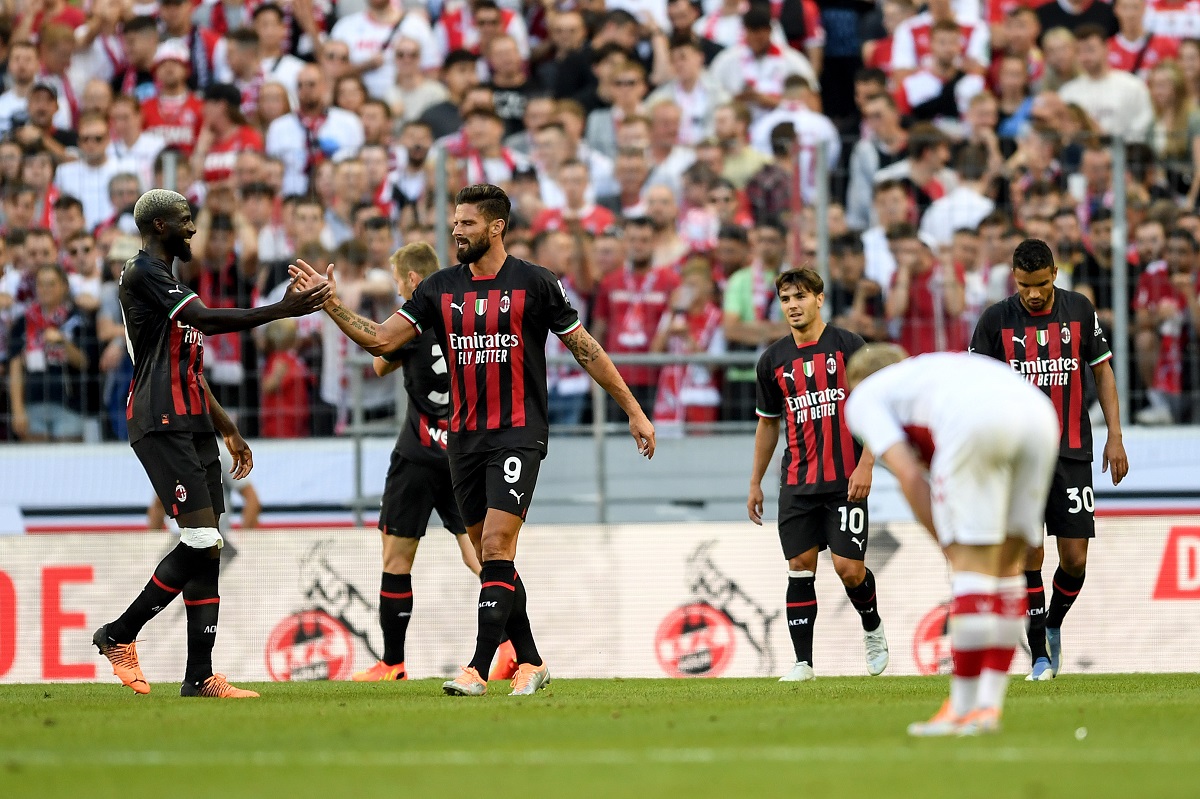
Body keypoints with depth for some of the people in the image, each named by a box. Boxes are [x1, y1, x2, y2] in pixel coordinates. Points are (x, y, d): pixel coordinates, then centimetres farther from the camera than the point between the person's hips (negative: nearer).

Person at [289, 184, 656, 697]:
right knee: (490, 555, 8)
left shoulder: (534, 283, -3)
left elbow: (585, 348, 3)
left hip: (518, 434, -5)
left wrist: (634, 412, 4)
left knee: (496, 548, -15)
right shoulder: (441, 288, 8)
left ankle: (479, 669, -19)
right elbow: (381, 340, 5)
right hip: (464, 437, 5)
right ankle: (529, 663, 19)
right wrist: (331, 305, -7)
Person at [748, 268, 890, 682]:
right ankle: (803, 662, 1)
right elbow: (768, 423, 20)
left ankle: (873, 629, 22)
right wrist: (755, 483, 19)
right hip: (796, 484, 4)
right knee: (800, 568, -2)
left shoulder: (848, 346, -2)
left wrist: (866, 466, -12)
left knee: (849, 567, -8)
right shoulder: (773, 360, 9)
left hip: (845, 480, -4)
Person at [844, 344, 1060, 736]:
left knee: (972, 560, -1)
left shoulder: (863, 398, 26)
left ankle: (963, 710, 1)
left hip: (977, 422, -6)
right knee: (1006, 564, 15)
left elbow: (909, 476, 10)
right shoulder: (933, 369, 43)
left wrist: (952, 549, 14)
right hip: (1040, 413, 6)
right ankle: (989, 705, 14)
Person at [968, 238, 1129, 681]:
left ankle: (1054, 624, 27)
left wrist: (1115, 437, 5)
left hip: (1071, 453, 2)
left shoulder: (1079, 310, 2)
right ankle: (1041, 656, -1)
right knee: (1029, 554, -10)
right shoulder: (996, 320, -2)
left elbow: (1102, 371, 11)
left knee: (1075, 559, -2)